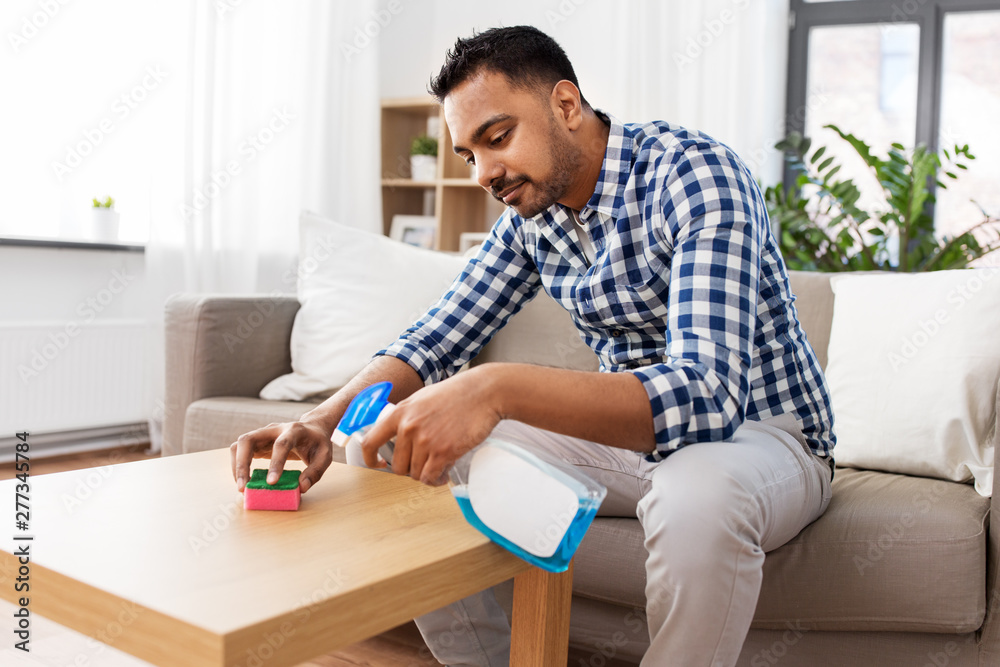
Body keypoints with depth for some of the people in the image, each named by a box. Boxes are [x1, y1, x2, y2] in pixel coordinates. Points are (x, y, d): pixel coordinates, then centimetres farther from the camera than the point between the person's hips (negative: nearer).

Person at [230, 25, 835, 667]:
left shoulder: (693, 173, -23)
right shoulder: (529, 214, 0)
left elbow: (710, 393, -35)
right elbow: (433, 342, 2)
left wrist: (498, 388, -47)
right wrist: (324, 421, -18)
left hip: (763, 430, -5)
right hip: (632, 427, 6)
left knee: (697, 496, -41)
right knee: (411, 457, -6)